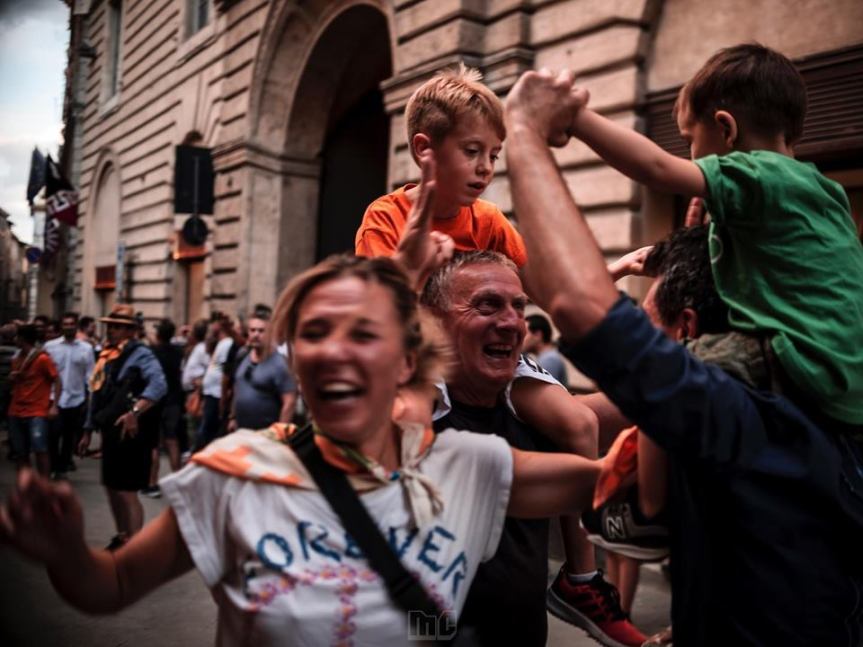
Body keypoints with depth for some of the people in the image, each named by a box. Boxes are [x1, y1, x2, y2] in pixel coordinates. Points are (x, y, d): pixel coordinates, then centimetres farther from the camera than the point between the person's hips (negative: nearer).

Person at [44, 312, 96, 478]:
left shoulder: (86, 348, 0)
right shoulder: (50, 346, 0)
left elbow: (90, 376, 1)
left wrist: (89, 399, -3)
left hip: (77, 399, 1)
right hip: (55, 398, -1)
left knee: (70, 436, 10)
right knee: (54, 434, -4)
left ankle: (62, 467, 21)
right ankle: (51, 466, 10)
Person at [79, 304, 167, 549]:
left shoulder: (140, 354, -13)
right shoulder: (106, 355, 13)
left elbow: (158, 385, -29)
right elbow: (97, 394, 19)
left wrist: (135, 412, -38)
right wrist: (88, 430, 19)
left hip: (131, 433, -9)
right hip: (111, 431, 9)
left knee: (126, 491, -6)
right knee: (111, 487, 17)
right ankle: (122, 537, 33)